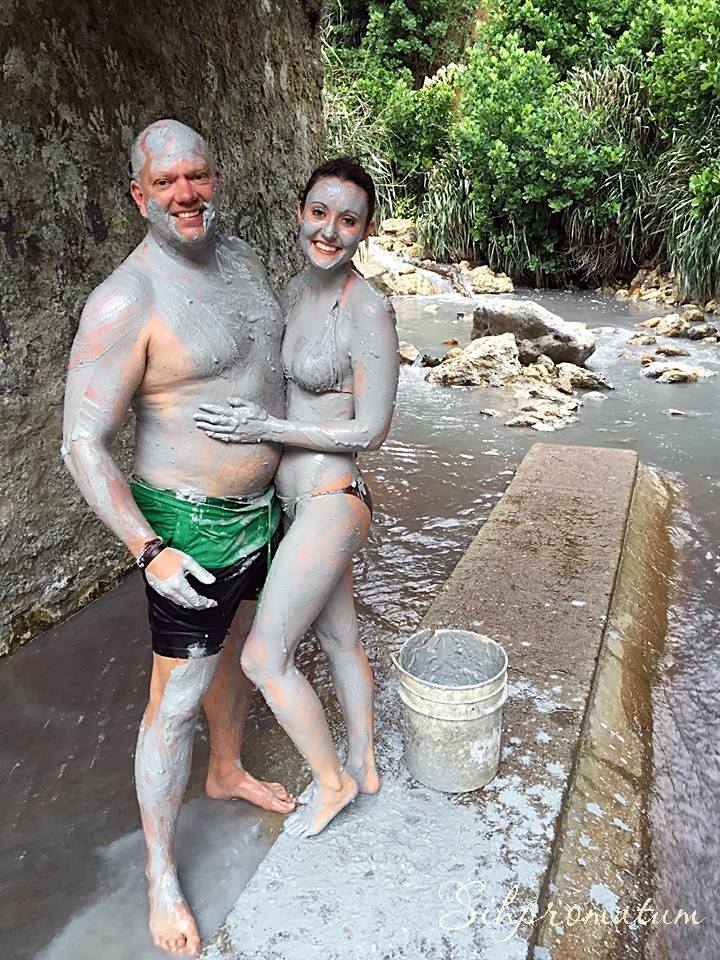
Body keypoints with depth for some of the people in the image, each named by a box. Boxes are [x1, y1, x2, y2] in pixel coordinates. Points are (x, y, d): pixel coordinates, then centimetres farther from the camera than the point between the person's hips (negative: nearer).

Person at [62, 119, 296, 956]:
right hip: (191, 527, -8)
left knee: (240, 647, 25)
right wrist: (148, 553, -25)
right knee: (178, 698, 6)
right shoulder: (126, 301, -22)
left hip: (261, 504, 8)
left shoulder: (239, 256, 3)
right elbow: (82, 443, -20)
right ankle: (161, 875, 28)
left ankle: (227, 772, 53)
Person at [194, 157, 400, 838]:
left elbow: (371, 430, -17)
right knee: (337, 637, 21)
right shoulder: (293, 292, 6)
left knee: (263, 658, 1)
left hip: (330, 503, -8)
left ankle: (332, 781, 26)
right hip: (295, 498, 8)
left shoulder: (368, 311, -18)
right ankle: (363, 765, 43)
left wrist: (267, 429, -20)